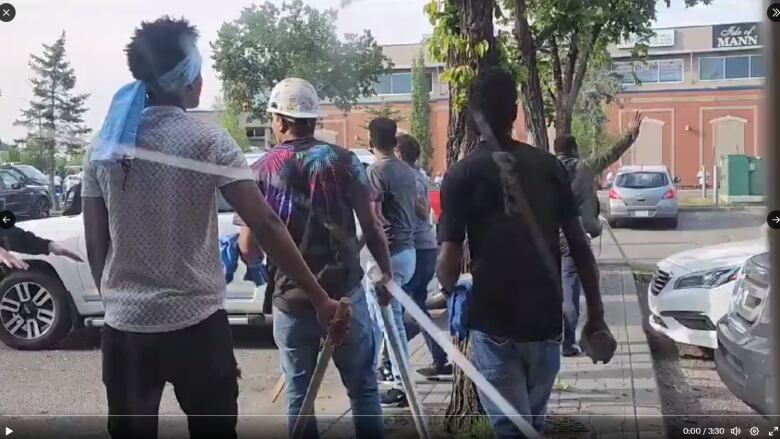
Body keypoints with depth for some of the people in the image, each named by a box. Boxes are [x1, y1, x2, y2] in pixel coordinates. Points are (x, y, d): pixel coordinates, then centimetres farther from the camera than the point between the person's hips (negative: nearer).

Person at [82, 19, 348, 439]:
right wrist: (321, 299, -13)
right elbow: (265, 224, -16)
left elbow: (95, 245, 6)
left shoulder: (103, 146, 3)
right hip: (195, 323, -4)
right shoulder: (207, 141, -10)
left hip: (124, 325, 4)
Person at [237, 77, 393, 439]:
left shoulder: (261, 171, 0)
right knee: (363, 388, 11)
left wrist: (244, 227, 22)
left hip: (291, 299, 0)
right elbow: (371, 227, -2)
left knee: (298, 394, 11)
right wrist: (386, 273, 12)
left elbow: (250, 250, 1)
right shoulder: (343, 161, -1)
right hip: (345, 292, 0)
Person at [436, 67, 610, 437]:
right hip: (546, 319, 4)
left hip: (493, 322, -4)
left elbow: (450, 258, -12)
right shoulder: (548, 165, 3)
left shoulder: (462, 174, -5)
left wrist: (451, 296, 10)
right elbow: (579, 244, 2)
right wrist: (595, 313, 9)